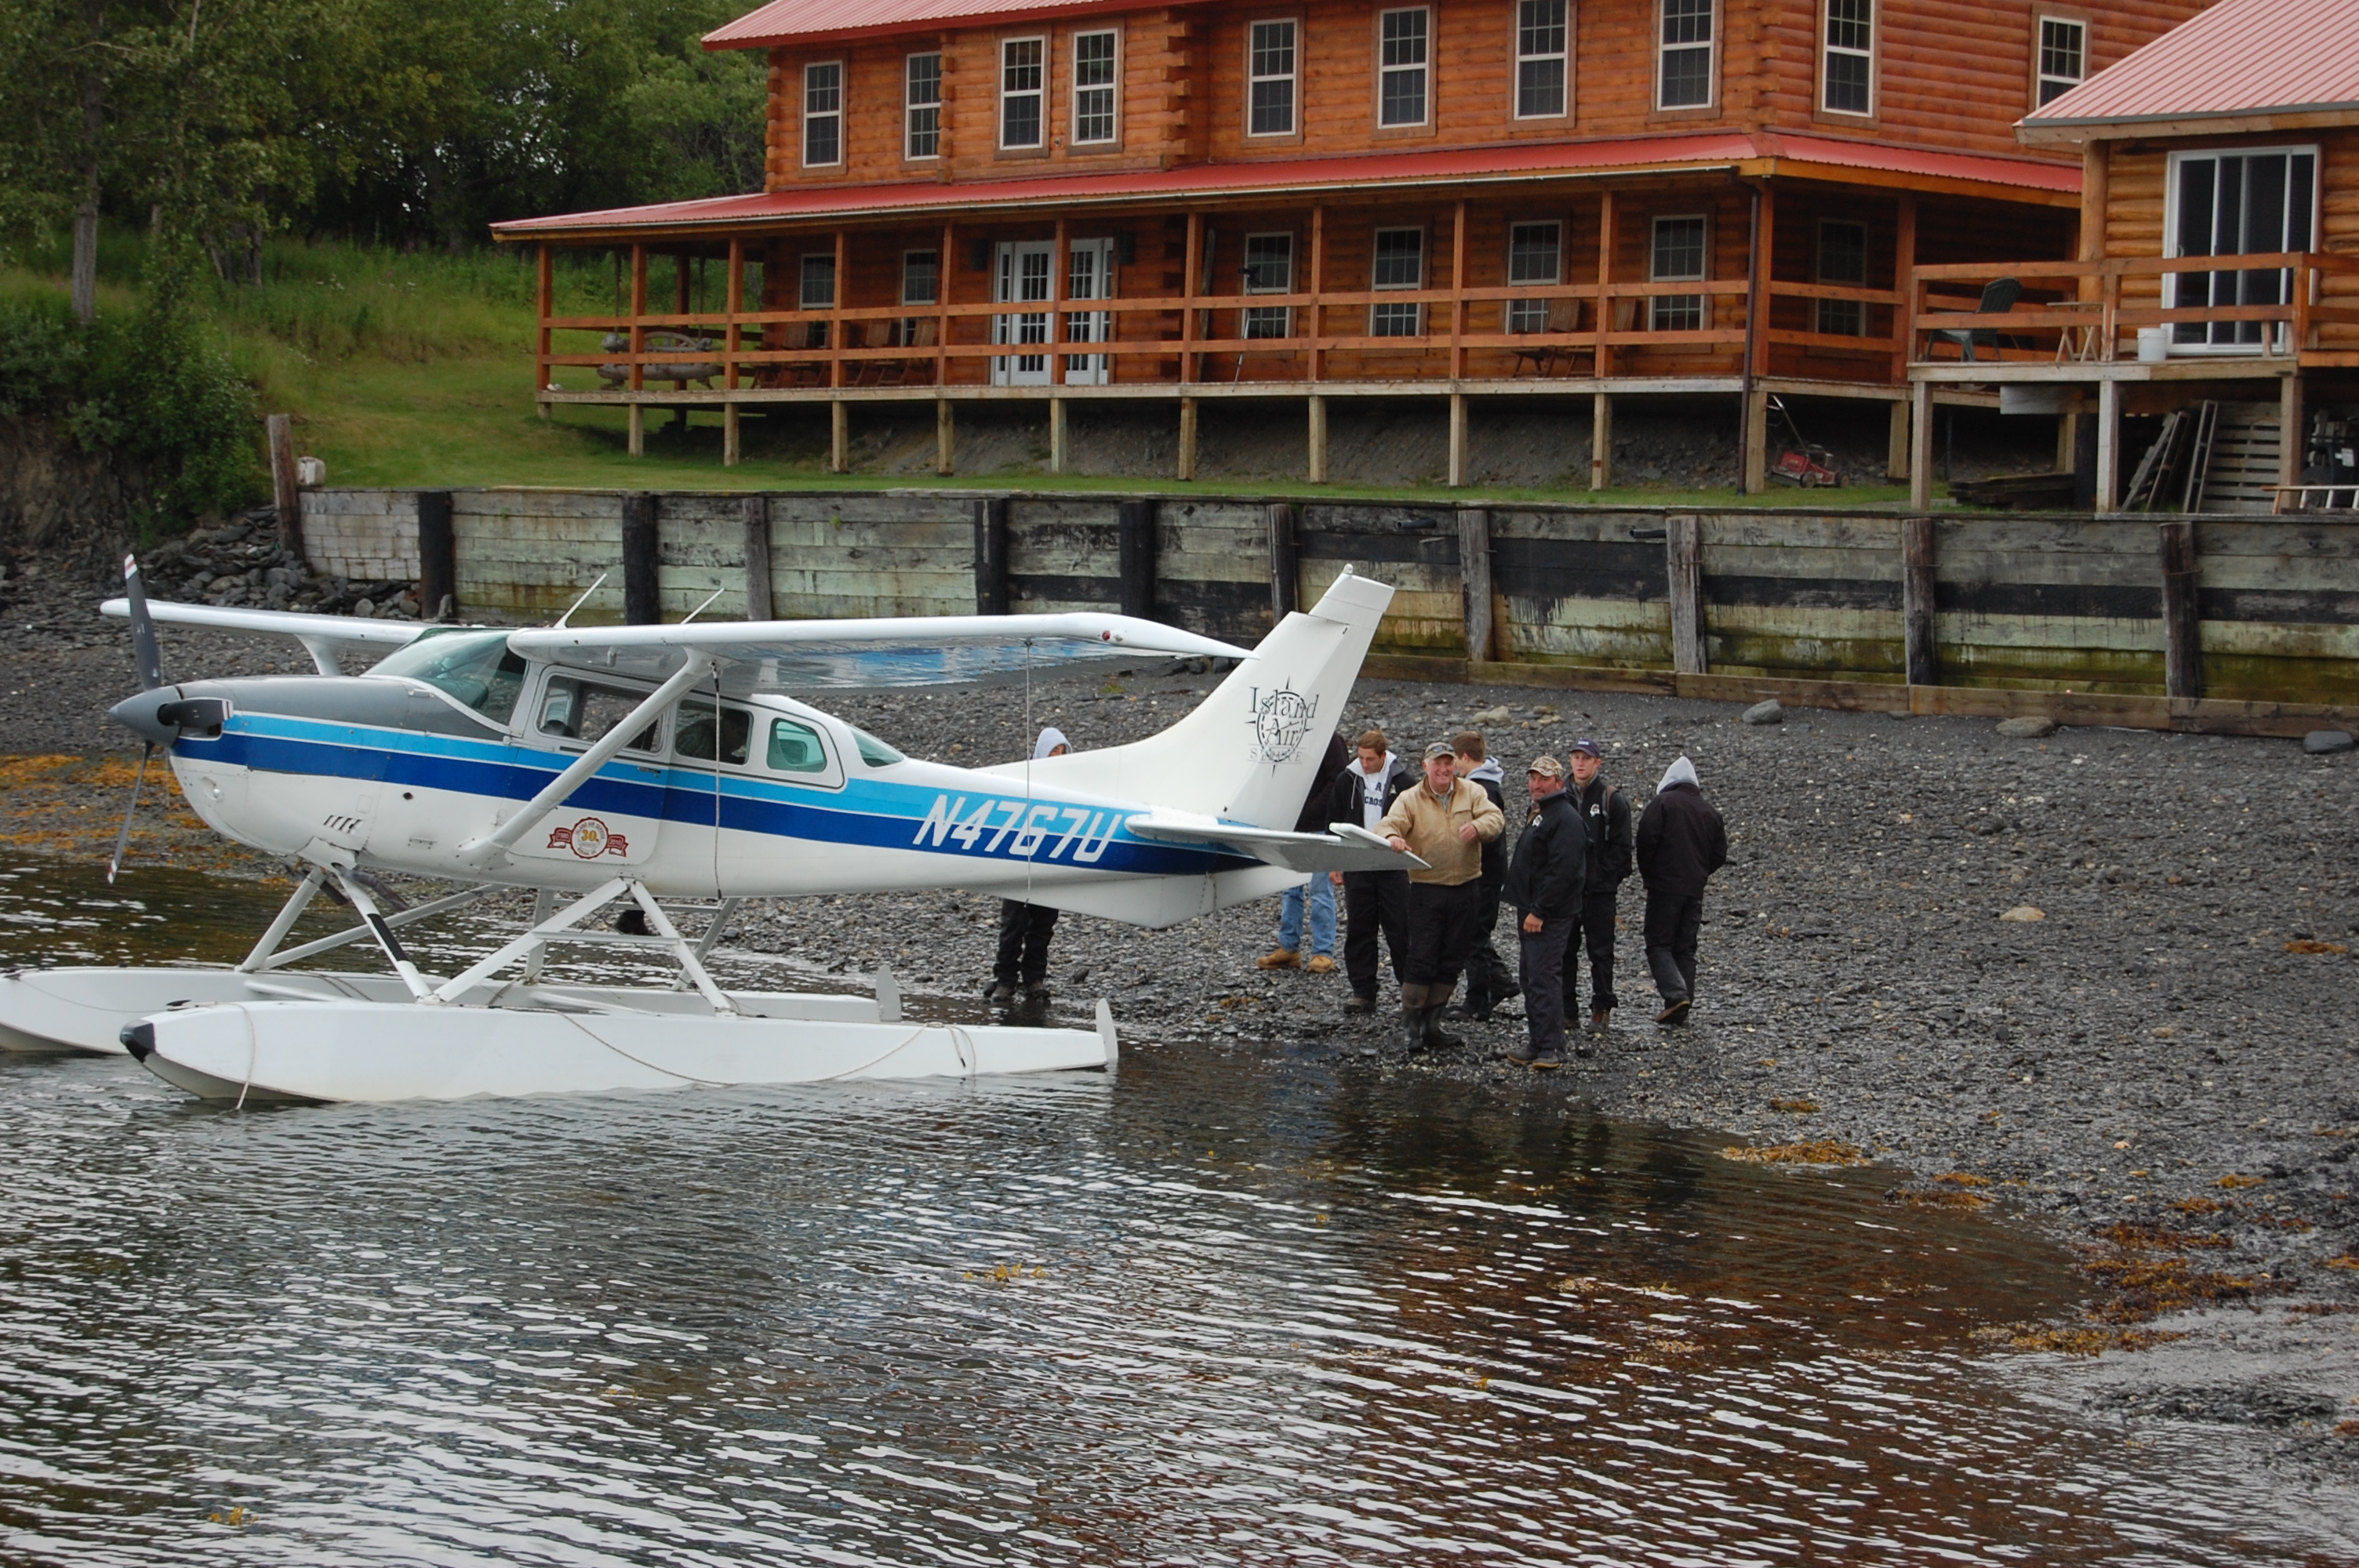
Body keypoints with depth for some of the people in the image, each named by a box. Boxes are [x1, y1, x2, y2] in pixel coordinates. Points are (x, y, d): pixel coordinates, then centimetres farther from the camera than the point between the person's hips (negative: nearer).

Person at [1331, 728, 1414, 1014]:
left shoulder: (1404, 782, -3)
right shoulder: (1347, 781, 5)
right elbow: (1334, 824, 12)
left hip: (1394, 868, -3)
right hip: (1356, 867, 3)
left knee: (1400, 929, -2)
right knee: (1358, 930, 4)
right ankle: (1362, 992, 9)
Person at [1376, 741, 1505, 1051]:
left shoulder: (1473, 793, 5)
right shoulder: (1410, 799, 0)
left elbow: (1495, 819, -7)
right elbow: (1390, 824, -13)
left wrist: (1477, 827, -30)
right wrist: (1392, 838, -38)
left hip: (1466, 890, 3)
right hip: (1427, 889, -3)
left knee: (1452, 961, 9)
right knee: (1421, 961, -8)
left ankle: (1432, 1024, 19)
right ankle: (1410, 1028, -3)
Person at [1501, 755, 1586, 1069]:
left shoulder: (1565, 819, -14)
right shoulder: (1540, 814, 19)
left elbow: (1562, 871, -22)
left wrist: (1539, 911, -23)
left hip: (1550, 916, -11)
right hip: (1531, 912, 11)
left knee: (1544, 978, -13)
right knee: (1532, 979, 13)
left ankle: (1552, 1049, -13)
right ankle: (1537, 1042, 19)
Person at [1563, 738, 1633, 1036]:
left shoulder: (1612, 800, -2)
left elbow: (1620, 846, -4)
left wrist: (1608, 878, -12)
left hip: (1600, 889, -4)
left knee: (1600, 950, 2)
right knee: (1565, 949, 5)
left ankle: (1602, 1008, 10)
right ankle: (1566, 1008, 11)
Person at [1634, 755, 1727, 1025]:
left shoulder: (1662, 802, -4)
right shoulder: (1709, 811, 13)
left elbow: (1647, 839, -13)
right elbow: (1720, 854, 12)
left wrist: (1646, 872, 2)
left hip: (1664, 887, -5)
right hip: (1695, 890, 5)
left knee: (1658, 945, -1)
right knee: (1685, 949, 11)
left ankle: (1676, 995, -21)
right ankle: (1681, 1010, 8)